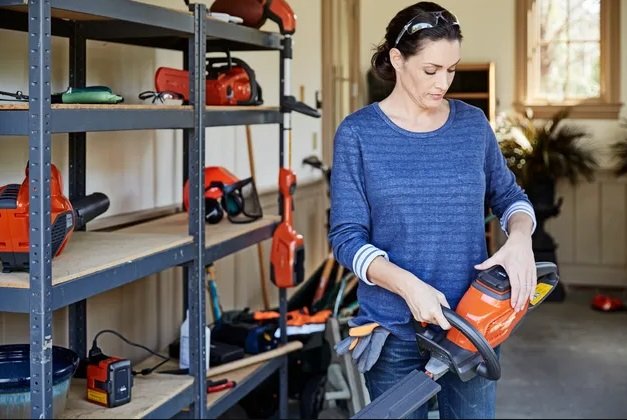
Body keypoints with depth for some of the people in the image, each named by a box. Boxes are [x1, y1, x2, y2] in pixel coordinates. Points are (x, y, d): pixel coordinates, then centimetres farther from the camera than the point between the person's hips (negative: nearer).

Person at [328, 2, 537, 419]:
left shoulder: (473, 124, 3)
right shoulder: (358, 133, -6)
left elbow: (510, 197, 13)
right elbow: (347, 238, -9)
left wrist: (520, 241, -9)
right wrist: (408, 286, -24)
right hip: (395, 330, -2)